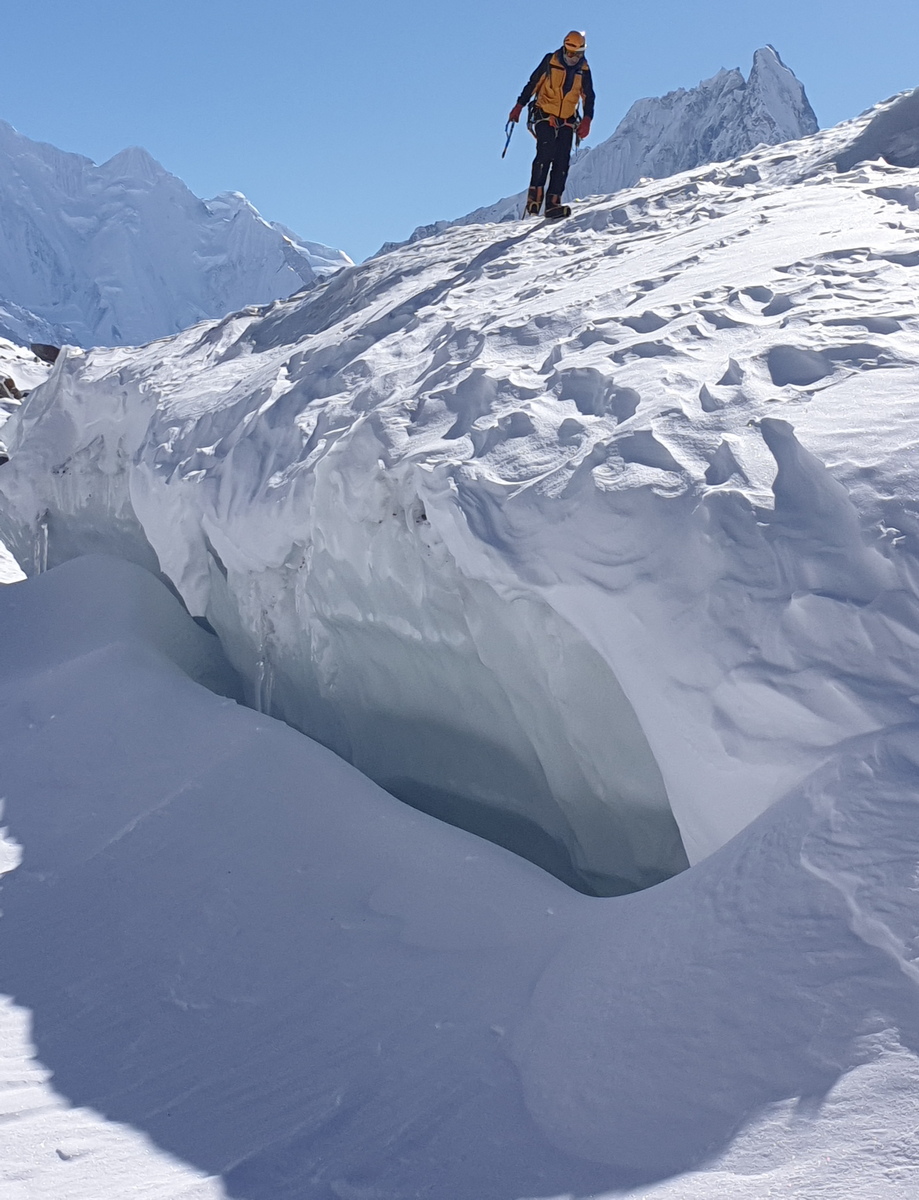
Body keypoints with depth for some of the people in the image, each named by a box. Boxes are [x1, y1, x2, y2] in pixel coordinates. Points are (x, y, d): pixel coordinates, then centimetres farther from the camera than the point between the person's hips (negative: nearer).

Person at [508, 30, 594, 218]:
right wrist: (519, 105, -3)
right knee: (545, 154, -21)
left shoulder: (584, 70, 5)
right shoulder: (550, 62, -5)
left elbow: (588, 97, 10)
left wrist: (587, 119, -5)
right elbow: (532, 84, 1)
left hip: (567, 122, 4)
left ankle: (553, 202, -8)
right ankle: (534, 196, -17)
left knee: (562, 162, -6)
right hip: (545, 116, -4)